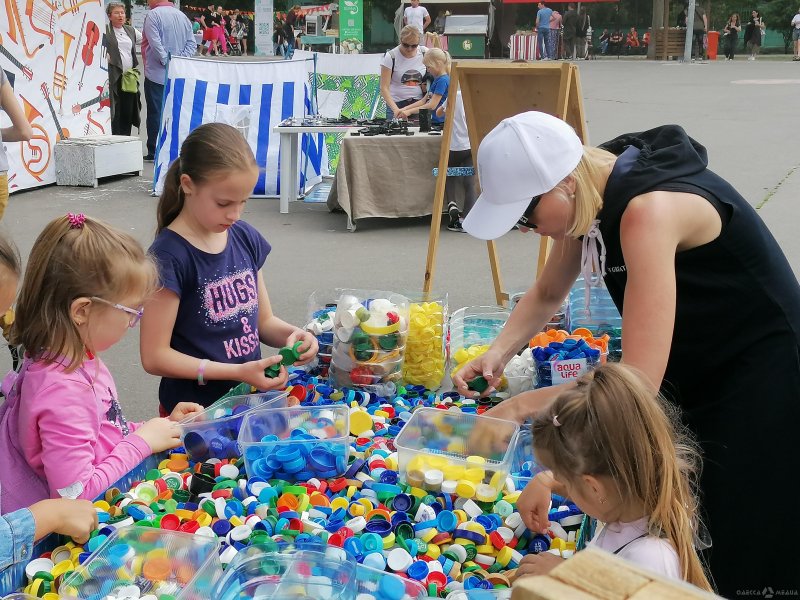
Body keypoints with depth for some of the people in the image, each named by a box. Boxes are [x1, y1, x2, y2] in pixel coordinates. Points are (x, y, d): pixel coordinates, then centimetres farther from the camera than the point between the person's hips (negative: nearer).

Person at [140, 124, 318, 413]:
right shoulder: (169, 256, -15)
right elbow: (154, 356, -13)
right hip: (196, 408, -5)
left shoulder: (246, 238, 5)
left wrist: (291, 335, -7)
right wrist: (238, 372, -20)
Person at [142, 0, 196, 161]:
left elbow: (155, 43, -19)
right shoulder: (182, 16, 10)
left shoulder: (153, 15, -9)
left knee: (155, 113, 0)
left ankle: (154, 152, 2)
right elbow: (192, 43, 5)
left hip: (157, 74, -6)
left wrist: (166, 61, -12)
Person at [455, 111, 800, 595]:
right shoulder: (591, 192, -7)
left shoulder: (649, 209, -33)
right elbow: (547, 293, 10)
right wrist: (498, 354, -6)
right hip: (696, 376, 8)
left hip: (759, 387, -8)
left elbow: (638, 382, -37)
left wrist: (522, 405, -28)